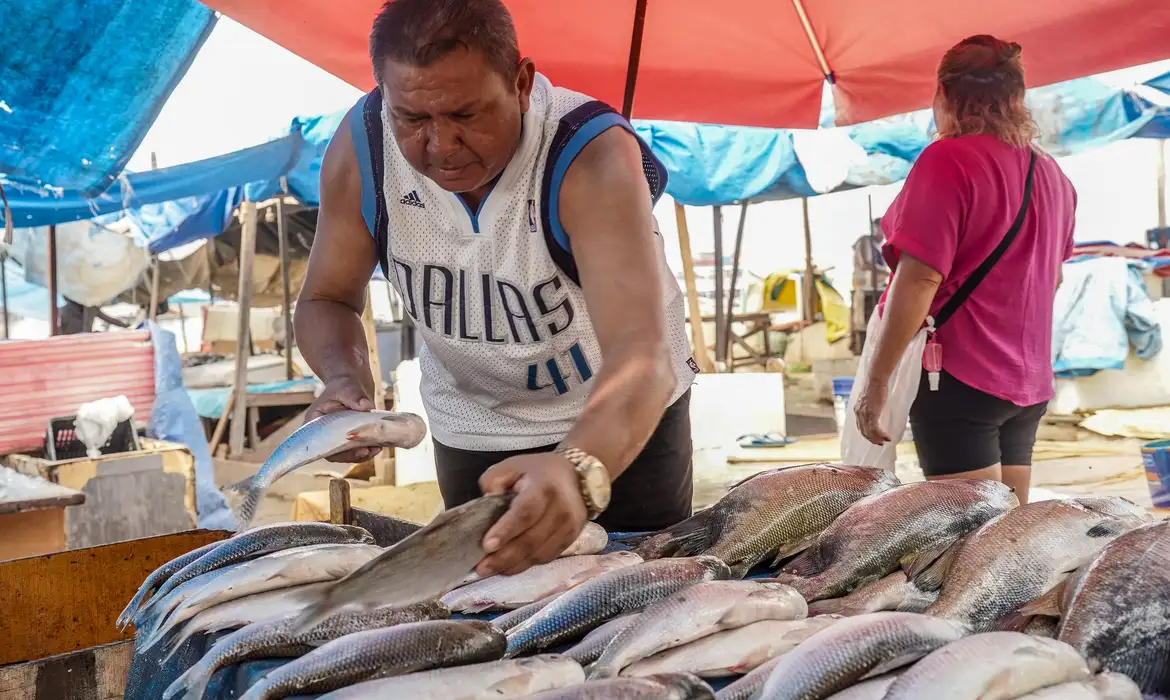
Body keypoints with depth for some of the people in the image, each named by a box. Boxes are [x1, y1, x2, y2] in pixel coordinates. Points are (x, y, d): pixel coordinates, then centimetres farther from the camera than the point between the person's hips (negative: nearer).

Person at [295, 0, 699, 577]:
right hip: (470, 427, 3)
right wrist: (345, 378, -29)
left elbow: (643, 354, -46)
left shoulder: (591, 157, -34)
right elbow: (327, 300, -6)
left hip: (622, 415, -2)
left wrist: (579, 470, -67)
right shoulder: (359, 151, -22)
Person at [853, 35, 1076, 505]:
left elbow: (921, 277, -21)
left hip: (961, 377, -8)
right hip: (1029, 382, 8)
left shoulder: (948, 159, -13)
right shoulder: (1050, 174, 12)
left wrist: (877, 380, -16)